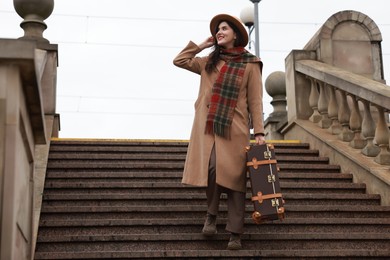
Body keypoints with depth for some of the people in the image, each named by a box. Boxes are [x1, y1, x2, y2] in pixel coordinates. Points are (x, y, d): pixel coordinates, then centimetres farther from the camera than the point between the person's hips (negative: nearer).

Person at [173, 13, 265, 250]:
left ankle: (235, 234, -1)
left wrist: (259, 132, -6)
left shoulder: (250, 64, 6)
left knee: (234, 178, -5)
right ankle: (211, 215, 9)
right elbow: (179, 61, 19)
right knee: (211, 169, -16)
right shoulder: (208, 62, 18)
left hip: (235, 129, -2)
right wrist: (201, 45, 17)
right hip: (207, 127, 3)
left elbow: (255, 101, 2)